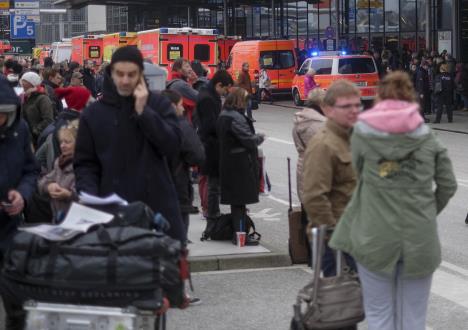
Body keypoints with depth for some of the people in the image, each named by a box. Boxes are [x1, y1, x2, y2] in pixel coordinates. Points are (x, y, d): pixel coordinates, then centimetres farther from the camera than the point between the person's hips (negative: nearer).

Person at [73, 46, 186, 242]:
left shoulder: (158, 105, 5)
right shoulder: (93, 114, 7)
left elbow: (172, 146, -8)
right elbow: (85, 163, 7)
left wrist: (143, 111, -11)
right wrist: (90, 197, -10)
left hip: (157, 207, 0)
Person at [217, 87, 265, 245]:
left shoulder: (223, 116, 11)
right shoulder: (236, 118, -19)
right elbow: (249, 140, -20)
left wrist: (255, 137, 13)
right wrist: (260, 137, -1)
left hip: (228, 164, 9)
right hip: (241, 165, -9)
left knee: (236, 200, 13)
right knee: (241, 201, -4)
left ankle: (237, 233, 18)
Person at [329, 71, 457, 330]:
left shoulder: (362, 133, -2)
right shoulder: (427, 136, 2)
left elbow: (359, 173, 3)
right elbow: (448, 185, 3)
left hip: (374, 237, -1)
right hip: (420, 238, 1)